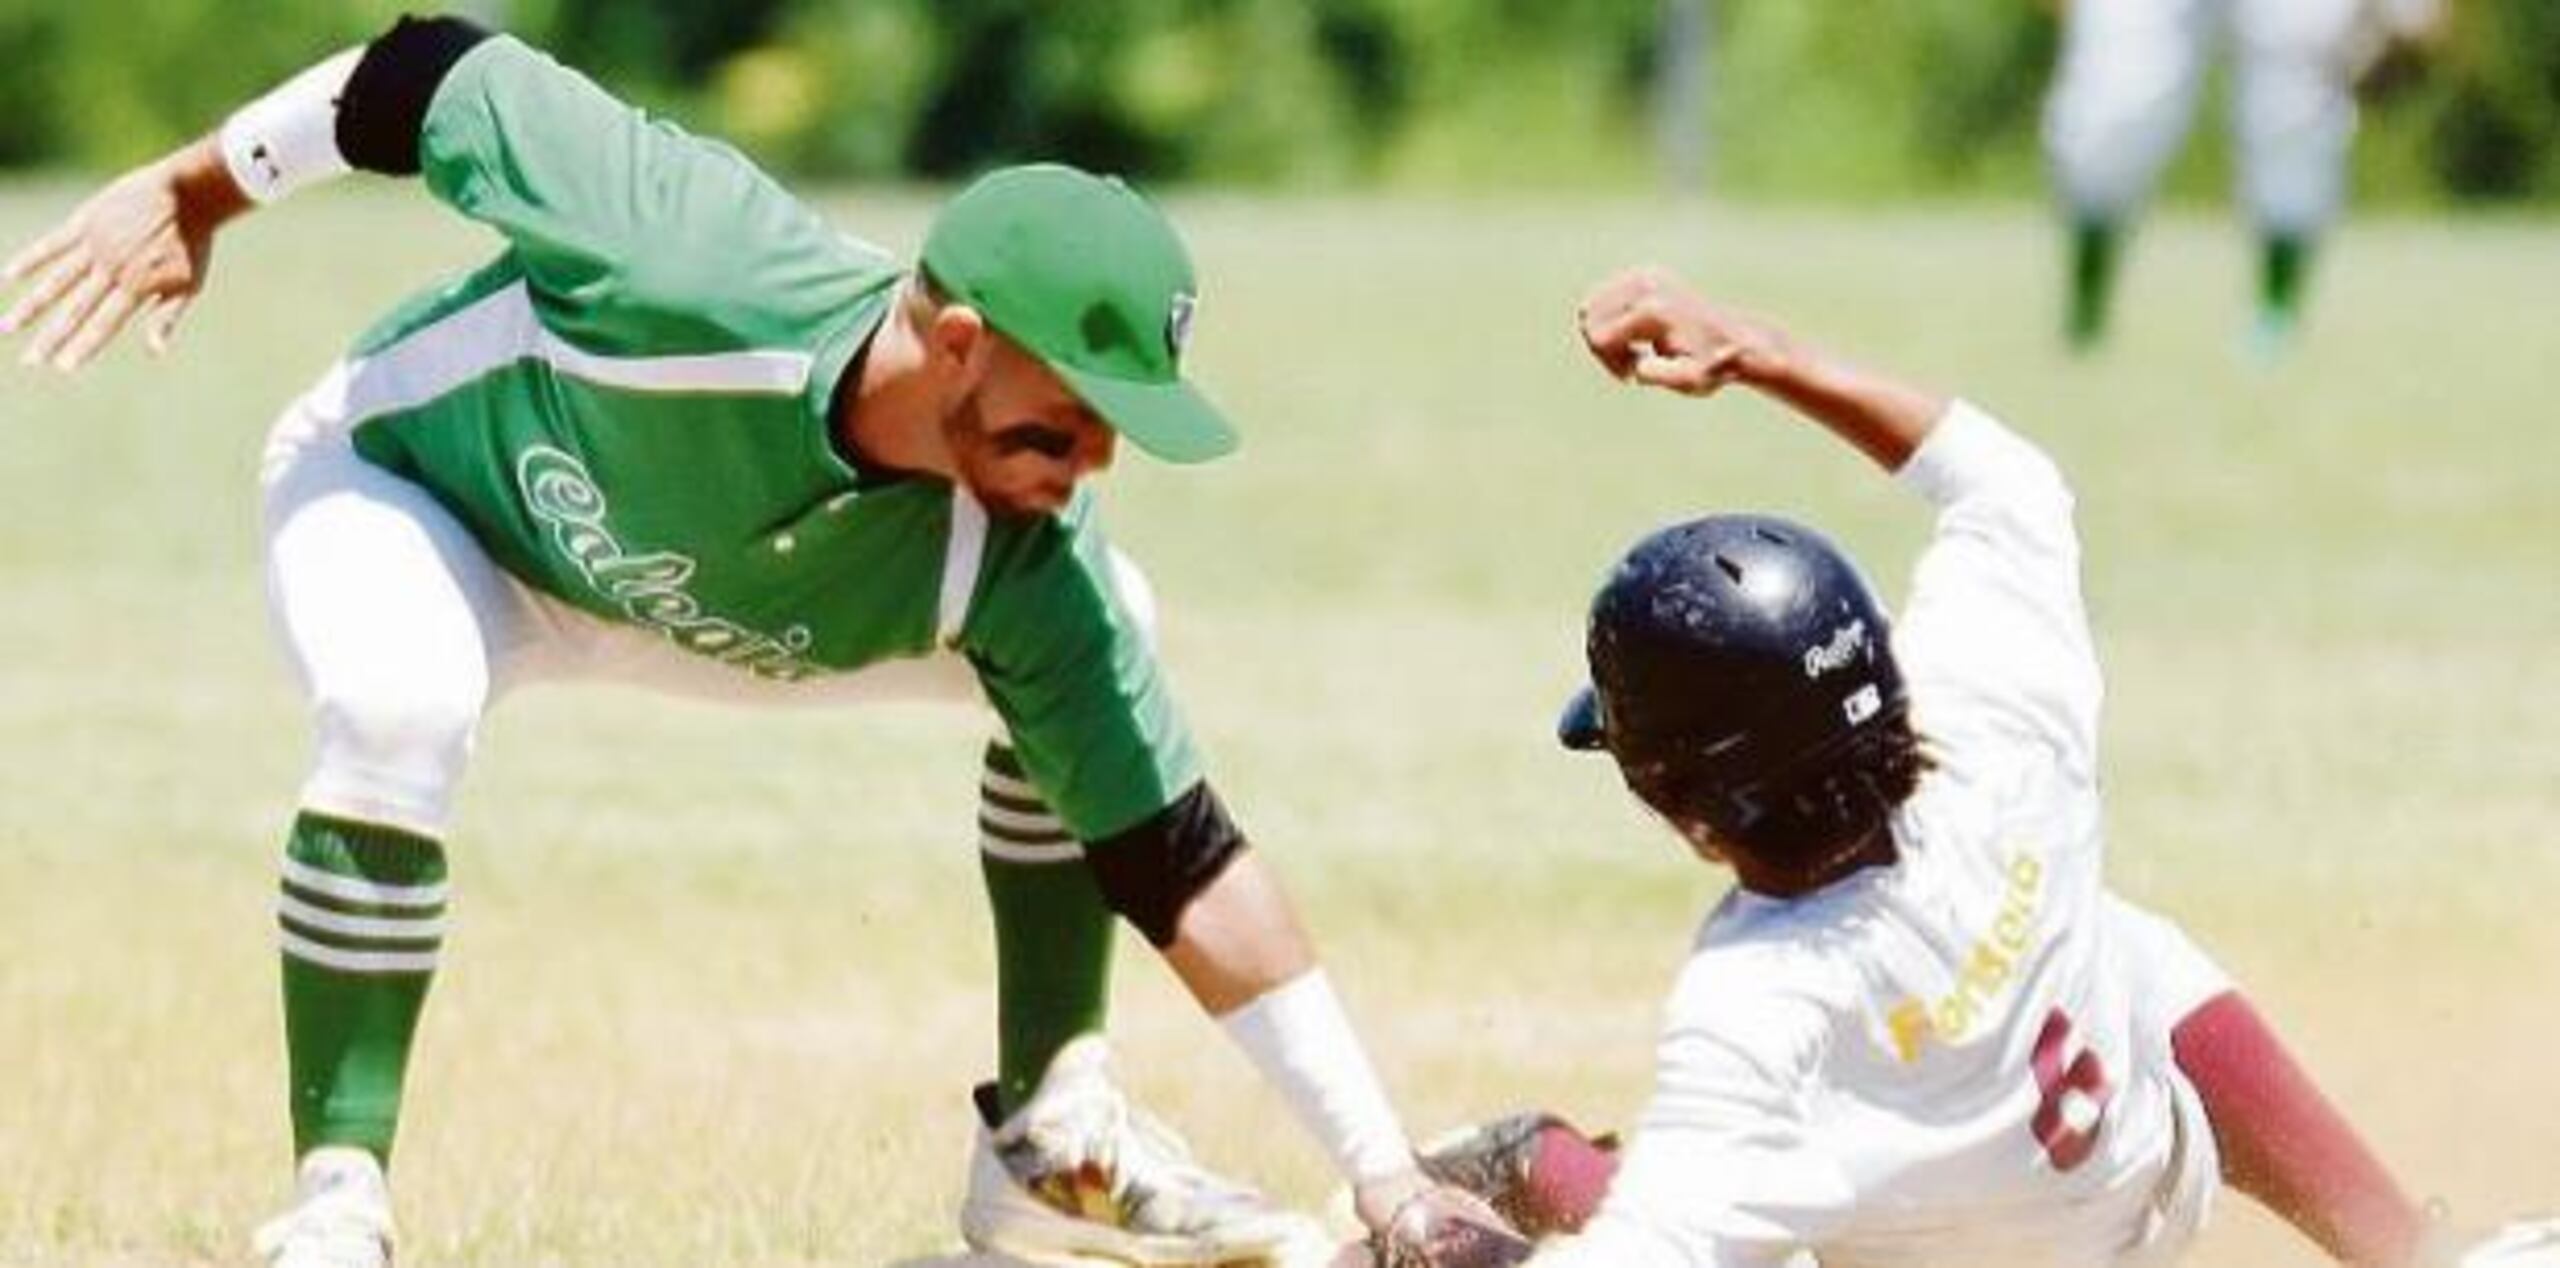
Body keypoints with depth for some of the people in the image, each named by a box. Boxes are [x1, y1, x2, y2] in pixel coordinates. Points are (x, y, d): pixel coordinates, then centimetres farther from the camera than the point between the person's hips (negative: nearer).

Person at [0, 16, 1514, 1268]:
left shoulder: (1025, 567, -30)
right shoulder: (688, 258, -43)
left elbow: (1182, 863, -27)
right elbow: (438, 77, -29)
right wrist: (196, 190, -14)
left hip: (697, 583, 4)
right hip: (403, 481, -4)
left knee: (1097, 654, -8)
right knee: (399, 716, -37)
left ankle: (1050, 1135, 4)